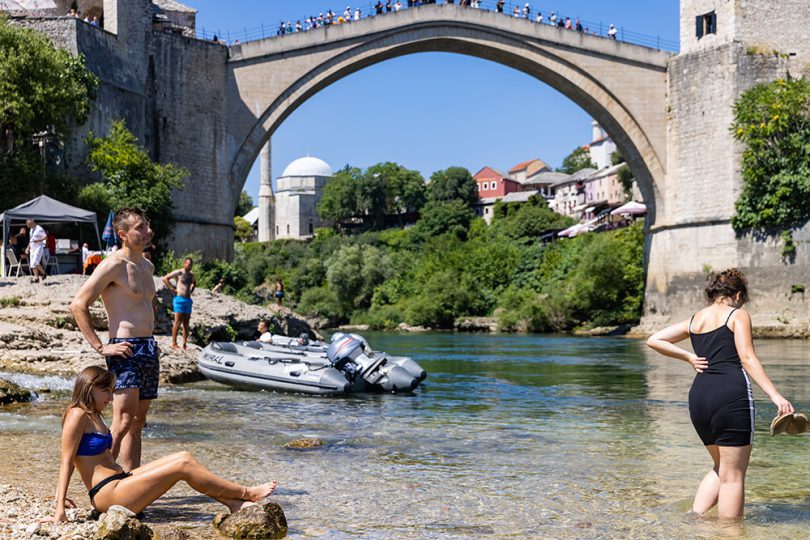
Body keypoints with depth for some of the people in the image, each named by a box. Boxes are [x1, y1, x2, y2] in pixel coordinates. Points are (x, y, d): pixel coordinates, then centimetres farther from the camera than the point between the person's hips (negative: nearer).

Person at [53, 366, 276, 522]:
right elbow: (66, 461, -17)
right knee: (183, 465, -11)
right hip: (107, 494, -10)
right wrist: (60, 505, -22)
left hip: (119, 481, 10)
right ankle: (246, 493, 0)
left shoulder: (94, 415, 18)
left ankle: (233, 503, -3)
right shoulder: (78, 416, -12)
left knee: (183, 457, 0)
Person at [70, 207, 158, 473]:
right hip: (126, 351, -8)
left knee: (138, 422, 10)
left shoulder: (147, 266, 17)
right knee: (124, 422, -15)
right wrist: (100, 347, -17)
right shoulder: (114, 264, -10)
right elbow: (78, 304, -15)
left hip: (149, 349, 9)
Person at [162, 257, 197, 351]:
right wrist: (172, 289, -10)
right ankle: (174, 344, -4)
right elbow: (165, 278, -8)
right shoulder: (178, 273, -5)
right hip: (179, 299, -6)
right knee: (178, 322, -8)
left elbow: (194, 282, 36)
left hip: (188, 300, 7)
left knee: (186, 323, 5)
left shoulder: (191, 275, 14)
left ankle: (184, 345, 7)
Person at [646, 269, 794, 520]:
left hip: (698, 396, 6)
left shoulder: (694, 320, 20)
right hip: (731, 395, -6)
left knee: (721, 468, 23)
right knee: (732, 475, -1)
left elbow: (654, 340, 17)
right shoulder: (738, 315, 4)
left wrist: (688, 357, 16)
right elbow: (747, 358, -8)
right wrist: (775, 396, -13)